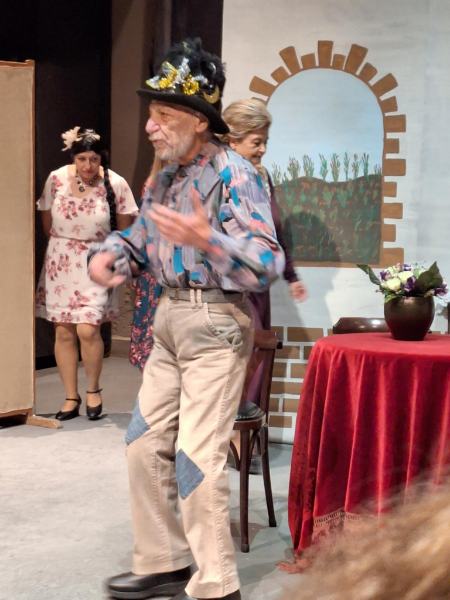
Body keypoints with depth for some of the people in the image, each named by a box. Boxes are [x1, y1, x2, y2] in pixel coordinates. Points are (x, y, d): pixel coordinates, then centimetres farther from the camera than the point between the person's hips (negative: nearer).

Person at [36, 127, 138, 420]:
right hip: (60, 263, 2)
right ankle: (71, 397, 15)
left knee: (87, 329, -12)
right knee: (64, 332, 2)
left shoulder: (116, 184, -10)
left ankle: (93, 389, 12)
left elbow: (124, 229, 1)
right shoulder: (56, 179, -5)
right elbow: (47, 222, 10)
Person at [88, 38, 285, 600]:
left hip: (216, 324, -9)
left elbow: (268, 263, -23)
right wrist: (109, 253, -2)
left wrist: (206, 238, -37)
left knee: (197, 457, -7)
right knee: (145, 442, 12)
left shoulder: (233, 174, -16)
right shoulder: (166, 174, 9)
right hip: (170, 317, 9)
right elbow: (142, 232, 20)